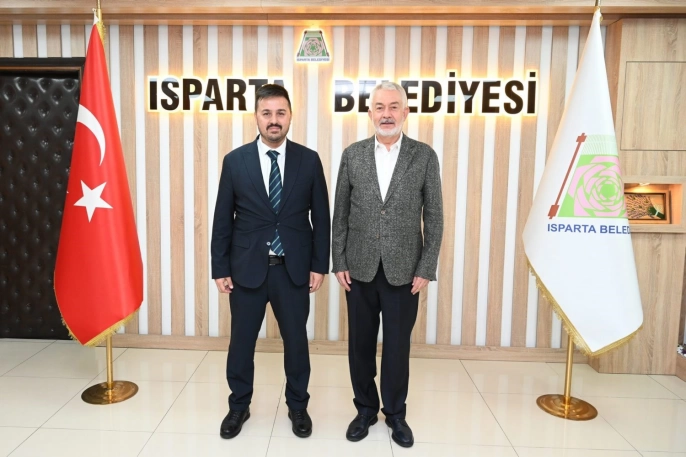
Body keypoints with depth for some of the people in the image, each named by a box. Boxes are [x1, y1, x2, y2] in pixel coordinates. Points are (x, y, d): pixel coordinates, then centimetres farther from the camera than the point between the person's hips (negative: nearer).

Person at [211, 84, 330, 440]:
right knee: (241, 341, 13)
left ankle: (298, 406, 34)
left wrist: (319, 264, -2)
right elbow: (222, 220, 1)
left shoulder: (309, 160, -1)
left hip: (294, 269, 0)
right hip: (246, 268, 0)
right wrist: (220, 269, -1)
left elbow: (321, 218, 2)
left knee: (296, 341, 13)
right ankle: (239, 406, 35)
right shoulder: (235, 161, -1)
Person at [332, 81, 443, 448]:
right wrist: (339, 262, -1)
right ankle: (365, 409, 33)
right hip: (359, 269, 2)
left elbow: (434, 218, -1)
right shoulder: (352, 154, 2)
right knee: (360, 343, 12)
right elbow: (340, 214, 3)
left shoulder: (425, 156, -2)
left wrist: (426, 269, -6)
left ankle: (395, 413, 31)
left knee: (397, 345, 10)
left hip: (404, 270, -1)